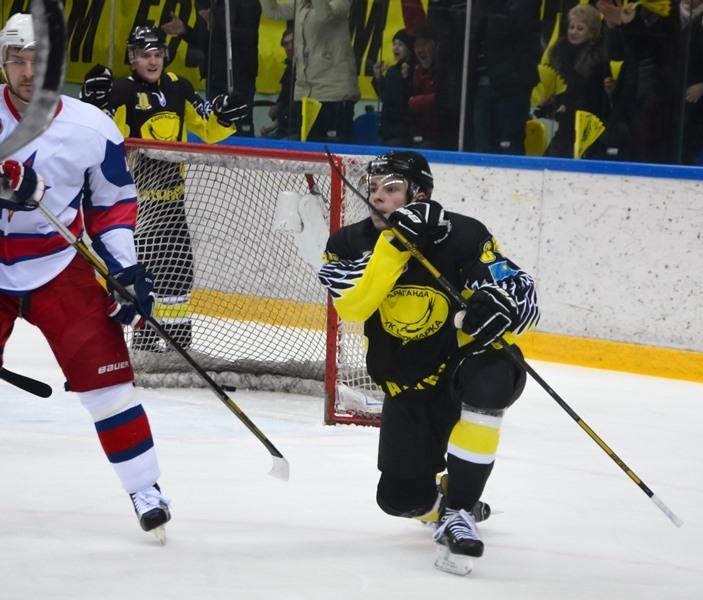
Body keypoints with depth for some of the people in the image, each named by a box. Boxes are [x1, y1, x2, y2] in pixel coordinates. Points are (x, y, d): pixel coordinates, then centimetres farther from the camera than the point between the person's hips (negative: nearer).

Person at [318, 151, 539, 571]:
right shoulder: (349, 244, -8)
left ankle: (459, 510, -25)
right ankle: (442, 502, 35)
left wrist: (501, 308, -44)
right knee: (402, 498, -5)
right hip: (406, 386, 3)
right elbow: (352, 304, -27)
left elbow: (521, 291, -21)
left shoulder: (462, 235, -18)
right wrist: (395, 243, -36)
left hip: (466, 364, -3)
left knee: (487, 382, -38)